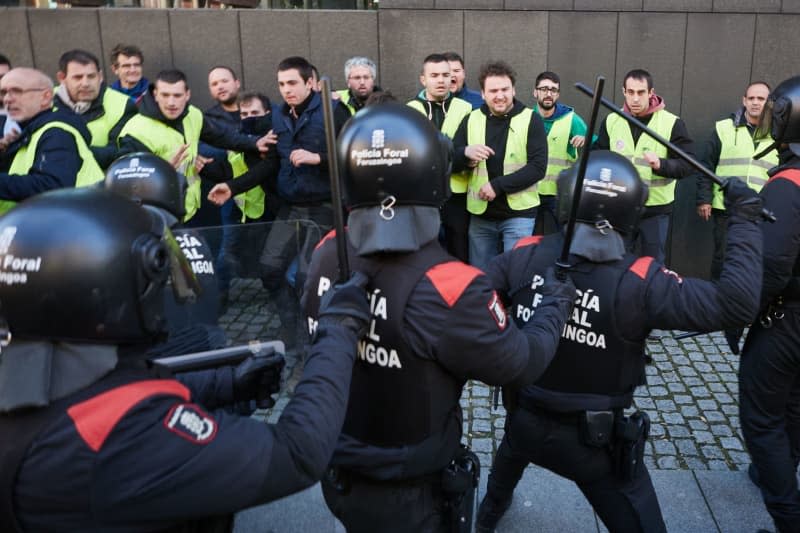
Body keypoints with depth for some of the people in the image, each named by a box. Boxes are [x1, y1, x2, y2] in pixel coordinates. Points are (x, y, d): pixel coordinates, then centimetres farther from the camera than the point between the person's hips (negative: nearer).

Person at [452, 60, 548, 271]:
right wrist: (466, 153, -18)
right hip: (480, 214, 4)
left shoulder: (531, 119, -5)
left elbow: (538, 167, -13)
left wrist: (498, 185, -21)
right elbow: (450, 162, 5)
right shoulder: (471, 120, 5)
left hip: (518, 213, -3)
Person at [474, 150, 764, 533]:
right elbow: (737, 305, -28)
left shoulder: (526, 255, -17)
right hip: (595, 439, -4)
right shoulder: (639, 283, -27)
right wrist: (744, 220, -19)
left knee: (512, 451, 39)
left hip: (524, 419, 5)